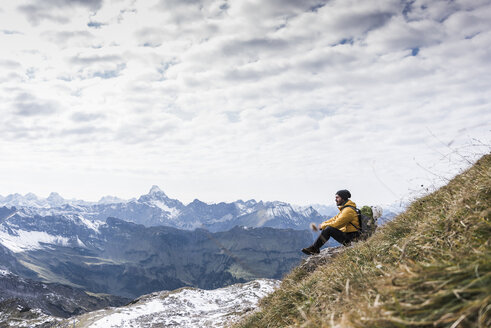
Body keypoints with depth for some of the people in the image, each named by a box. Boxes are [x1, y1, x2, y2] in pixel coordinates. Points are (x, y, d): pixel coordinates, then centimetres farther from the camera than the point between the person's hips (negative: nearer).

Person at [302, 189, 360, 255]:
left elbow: (337, 223, -23)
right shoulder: (344, 208, 15)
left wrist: (323, 226, -11)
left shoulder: (348, 210, -19)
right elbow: (335, 218, 16)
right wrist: (323, 223, 2)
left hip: (350, 238, -10)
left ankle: (314, 249, -13)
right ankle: (315, 249, -3)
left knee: (328, 229, -23)